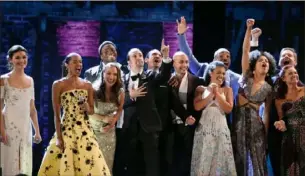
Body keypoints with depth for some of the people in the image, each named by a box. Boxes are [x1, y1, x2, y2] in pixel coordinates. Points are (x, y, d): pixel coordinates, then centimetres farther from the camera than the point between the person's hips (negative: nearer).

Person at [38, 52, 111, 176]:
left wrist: (86, 107, -9)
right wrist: (59, 137, -10)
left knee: (90, 166, -1)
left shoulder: (87, 85, 8)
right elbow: (56, 114, -4)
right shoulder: (58, 85, -3)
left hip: (85, 131, 3)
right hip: (66, 131, -3)